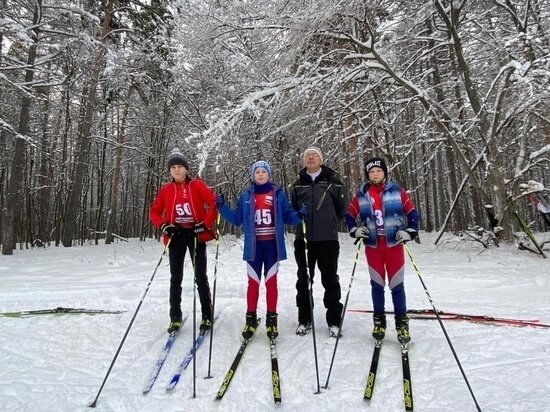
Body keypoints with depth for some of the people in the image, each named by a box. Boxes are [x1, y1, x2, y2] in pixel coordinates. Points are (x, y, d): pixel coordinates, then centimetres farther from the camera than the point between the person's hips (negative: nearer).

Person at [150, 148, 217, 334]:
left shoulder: (196, 185, -4)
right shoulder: (166, 190, 4)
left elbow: (214, 203, -9)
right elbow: (154, 212, 10)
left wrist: (206, 224, -15)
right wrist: (164, 226, -7)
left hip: (196, 234, -3)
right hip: (176, 236, 3)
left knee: (200, 277, 1)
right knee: (176, 278, 7)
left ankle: (207, 316, 12)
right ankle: (175, 318, 19)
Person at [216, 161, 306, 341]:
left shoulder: (279, 194, 4)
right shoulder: (246, 196, 7)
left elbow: (287, 216, 6)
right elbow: (237, 219, 8)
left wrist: (299, 215, -14)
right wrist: (222, 207, -3)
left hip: (272, 245, 0)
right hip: (254, 246, 1)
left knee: (271, 282, 6)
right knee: (253, 282, 6)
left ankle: (271, 319, 17)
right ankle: (251, 319, 18)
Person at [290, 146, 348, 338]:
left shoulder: (333, 181, 2)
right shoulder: (298, 185, 9)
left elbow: (343, 207, 6)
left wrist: (331, 223, 7)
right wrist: (300, 221, 4)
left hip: (328, 239, -2)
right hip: (303, 239, 3)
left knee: (330, 280, 5)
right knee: (304, 280, 9)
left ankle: (334, 321, 17)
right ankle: (304, 320, 21)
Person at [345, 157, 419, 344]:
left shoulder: (397, 192, -1)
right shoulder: (361, 195, 2)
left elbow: (412, 213, 4)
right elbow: (349, 215, 12)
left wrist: (410, 232, -8)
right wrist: (355, 230, -3)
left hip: (394, 244, -1)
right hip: (372, 246, 1)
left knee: (396, 285, 2)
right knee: (377, 284, 10)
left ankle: (402, 323, 16)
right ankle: (379, 321, 23)